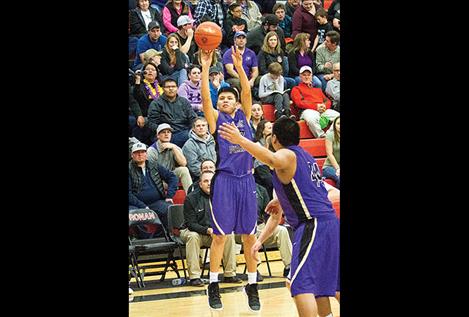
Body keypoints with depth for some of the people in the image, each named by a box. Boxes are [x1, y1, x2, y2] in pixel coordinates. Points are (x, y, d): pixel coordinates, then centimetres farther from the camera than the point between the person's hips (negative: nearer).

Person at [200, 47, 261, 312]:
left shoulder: (244, 116, 11)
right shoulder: (216, 118, 5)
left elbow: (247, 92, -3)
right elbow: (205, 97, -10)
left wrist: (239, 66, -13)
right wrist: (205, 67, -20)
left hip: (246, 180, 3)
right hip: (224, 180, -3)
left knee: (250, 236, 6)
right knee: (220, 235, -1)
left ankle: (252, 287, 15)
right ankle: (214, 286, 8)